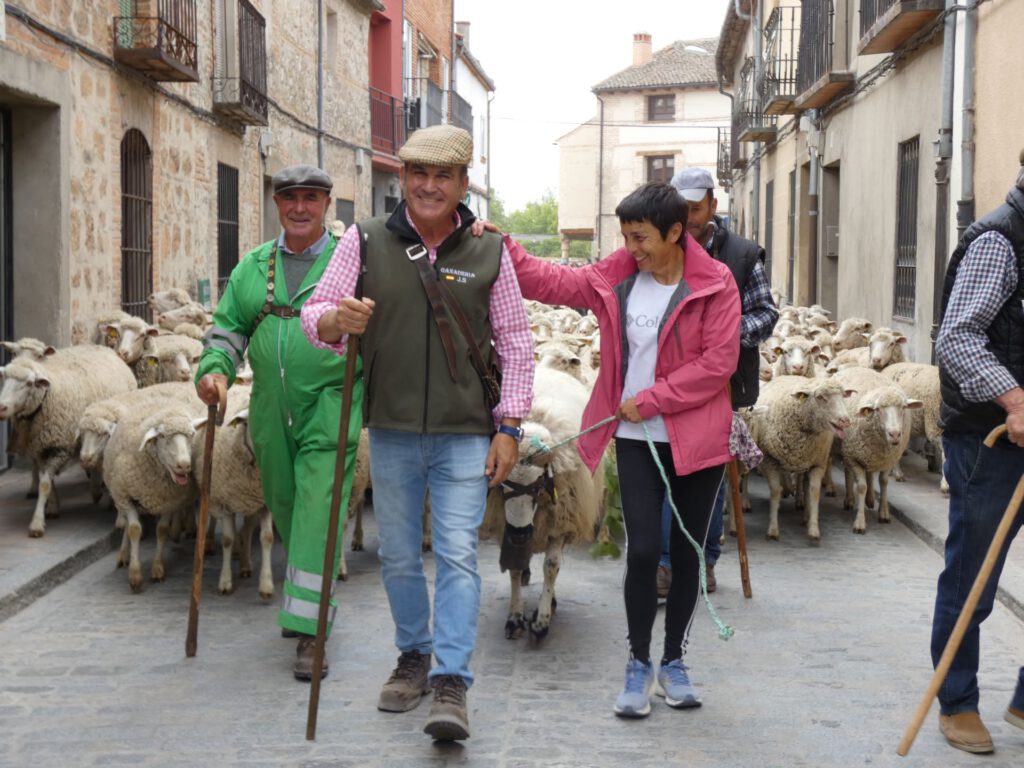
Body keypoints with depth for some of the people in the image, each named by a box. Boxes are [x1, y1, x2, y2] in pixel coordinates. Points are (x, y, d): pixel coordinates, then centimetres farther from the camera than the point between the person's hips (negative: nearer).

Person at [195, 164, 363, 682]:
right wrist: (215, 368, -5)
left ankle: (310, 631, -7)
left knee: (317, 514, -11)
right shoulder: (253, 266, 13)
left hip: (330, 407, -5)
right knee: (285, 509, 16)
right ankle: (303, 604, 37)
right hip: (271, 410, 5)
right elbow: (229, 326, 14)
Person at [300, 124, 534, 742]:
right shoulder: (365, 241, 1)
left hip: (465, 435, -1)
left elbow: (517, 343, 5)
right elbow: (315, 314, 0)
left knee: (458, 556, -7)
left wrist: (509, 425, -1)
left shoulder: (489, 251, 1)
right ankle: (414, 657, 31)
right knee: (399, 557, 13)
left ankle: (452, 683, -4)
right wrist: (337, 319, -25)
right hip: (392, 431, 2)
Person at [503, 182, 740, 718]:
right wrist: (502, 249, -4)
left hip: (696, 441, -1)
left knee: (687, 553, 9)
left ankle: (674, 660, 25)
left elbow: (718, 362, -13)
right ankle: (639, 664, 11)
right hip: (636, 439, 2)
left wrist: (650, 400, -13)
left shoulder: (715, 284, -8)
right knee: (643, 551, -5)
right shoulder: (615, 278, 4)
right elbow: (550, 282, 9)